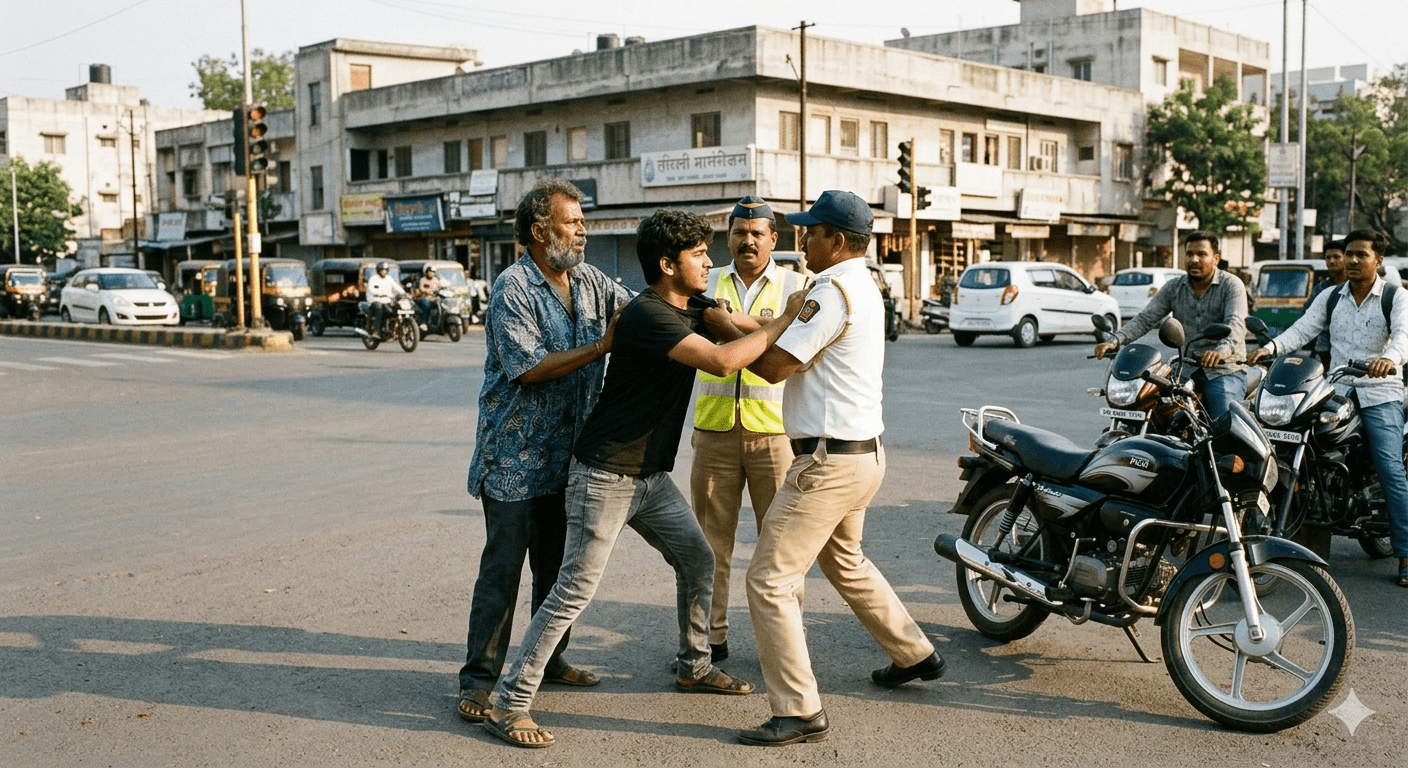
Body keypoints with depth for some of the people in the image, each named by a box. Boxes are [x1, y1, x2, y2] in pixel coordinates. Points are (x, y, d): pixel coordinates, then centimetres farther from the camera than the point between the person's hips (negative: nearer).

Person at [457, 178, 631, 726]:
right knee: (503, 568, -2)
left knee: (559, 565, 16)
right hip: (516, 456, -7)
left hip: (567, 453, 7)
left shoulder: (589, 281, 7)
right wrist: (603, 346, -21)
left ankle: (549, 660, 30)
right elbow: (529, 368, -21)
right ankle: (479, 678, 8)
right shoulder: (513, 289, -14)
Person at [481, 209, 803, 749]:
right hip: (605, 476, -9)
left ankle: (693, 666, 34)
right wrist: (783, 322, -21)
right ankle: (509, 703, -1)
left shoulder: (692, 310, 9)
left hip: (651, 475, 10)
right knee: (575, 589, -8)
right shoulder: (646, 315, -22)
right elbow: (722, 362, -29)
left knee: (697, 559, 16)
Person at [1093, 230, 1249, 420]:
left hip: (1225, 370, -4)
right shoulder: (1174, 287, 10)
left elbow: (1236, 323, -19)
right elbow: (1145, 319, 2)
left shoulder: (1231, 285, -3)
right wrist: (1115, 341, -16)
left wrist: (1222, 351, -41)